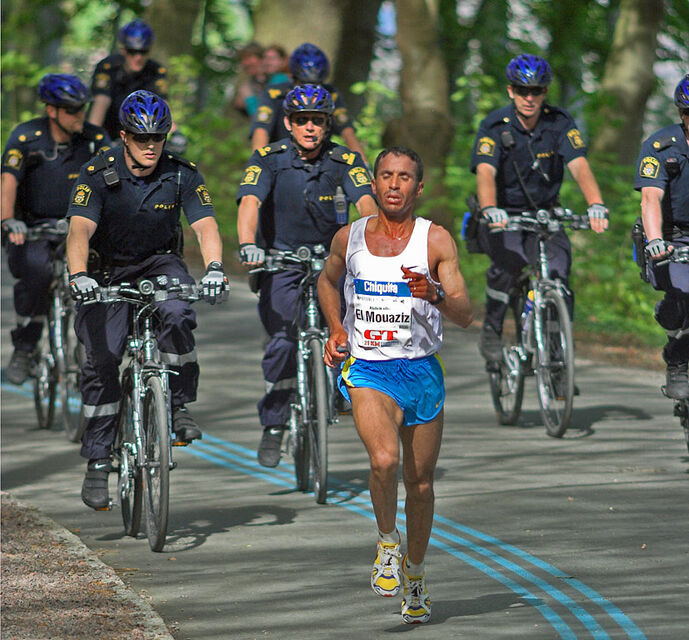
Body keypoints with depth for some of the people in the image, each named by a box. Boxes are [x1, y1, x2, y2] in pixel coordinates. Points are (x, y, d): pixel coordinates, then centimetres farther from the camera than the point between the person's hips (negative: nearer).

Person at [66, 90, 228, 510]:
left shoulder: (182, 174, -13)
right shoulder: (98, 175, -19)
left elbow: (205, 226, -22)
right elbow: (80, 229, -32)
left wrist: (214, 268, -42)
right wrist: (78, 275, -51)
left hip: (161, 264, 1)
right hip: (108, 273, -1)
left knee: (178, 315, -33)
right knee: (101, 363, -11)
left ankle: (180, 405, -15)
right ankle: (97, 463, -2)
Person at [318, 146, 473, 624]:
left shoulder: (435, 240, -5)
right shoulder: (349, 238, 2)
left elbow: (465, 314, -12)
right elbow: (327, 281, 24)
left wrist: (433, 295, -33)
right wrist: (336, 329, 8)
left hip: (421, 370, 1)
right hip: (367, 370, 0)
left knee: (420, 485, 9)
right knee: (384, 460, -26)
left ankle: (415, 577, 31)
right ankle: (388, 543, 0)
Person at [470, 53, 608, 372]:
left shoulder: (559, 123, -7)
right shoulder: (495, 126, -14)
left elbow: (579, 166, -20)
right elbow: (485, 172, -28)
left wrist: (596, 205, -39)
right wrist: (490, 210, -49)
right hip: (503, 216, -3)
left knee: (559, 261, -22)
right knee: (510, 257, -33)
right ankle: (491, 330, -12)